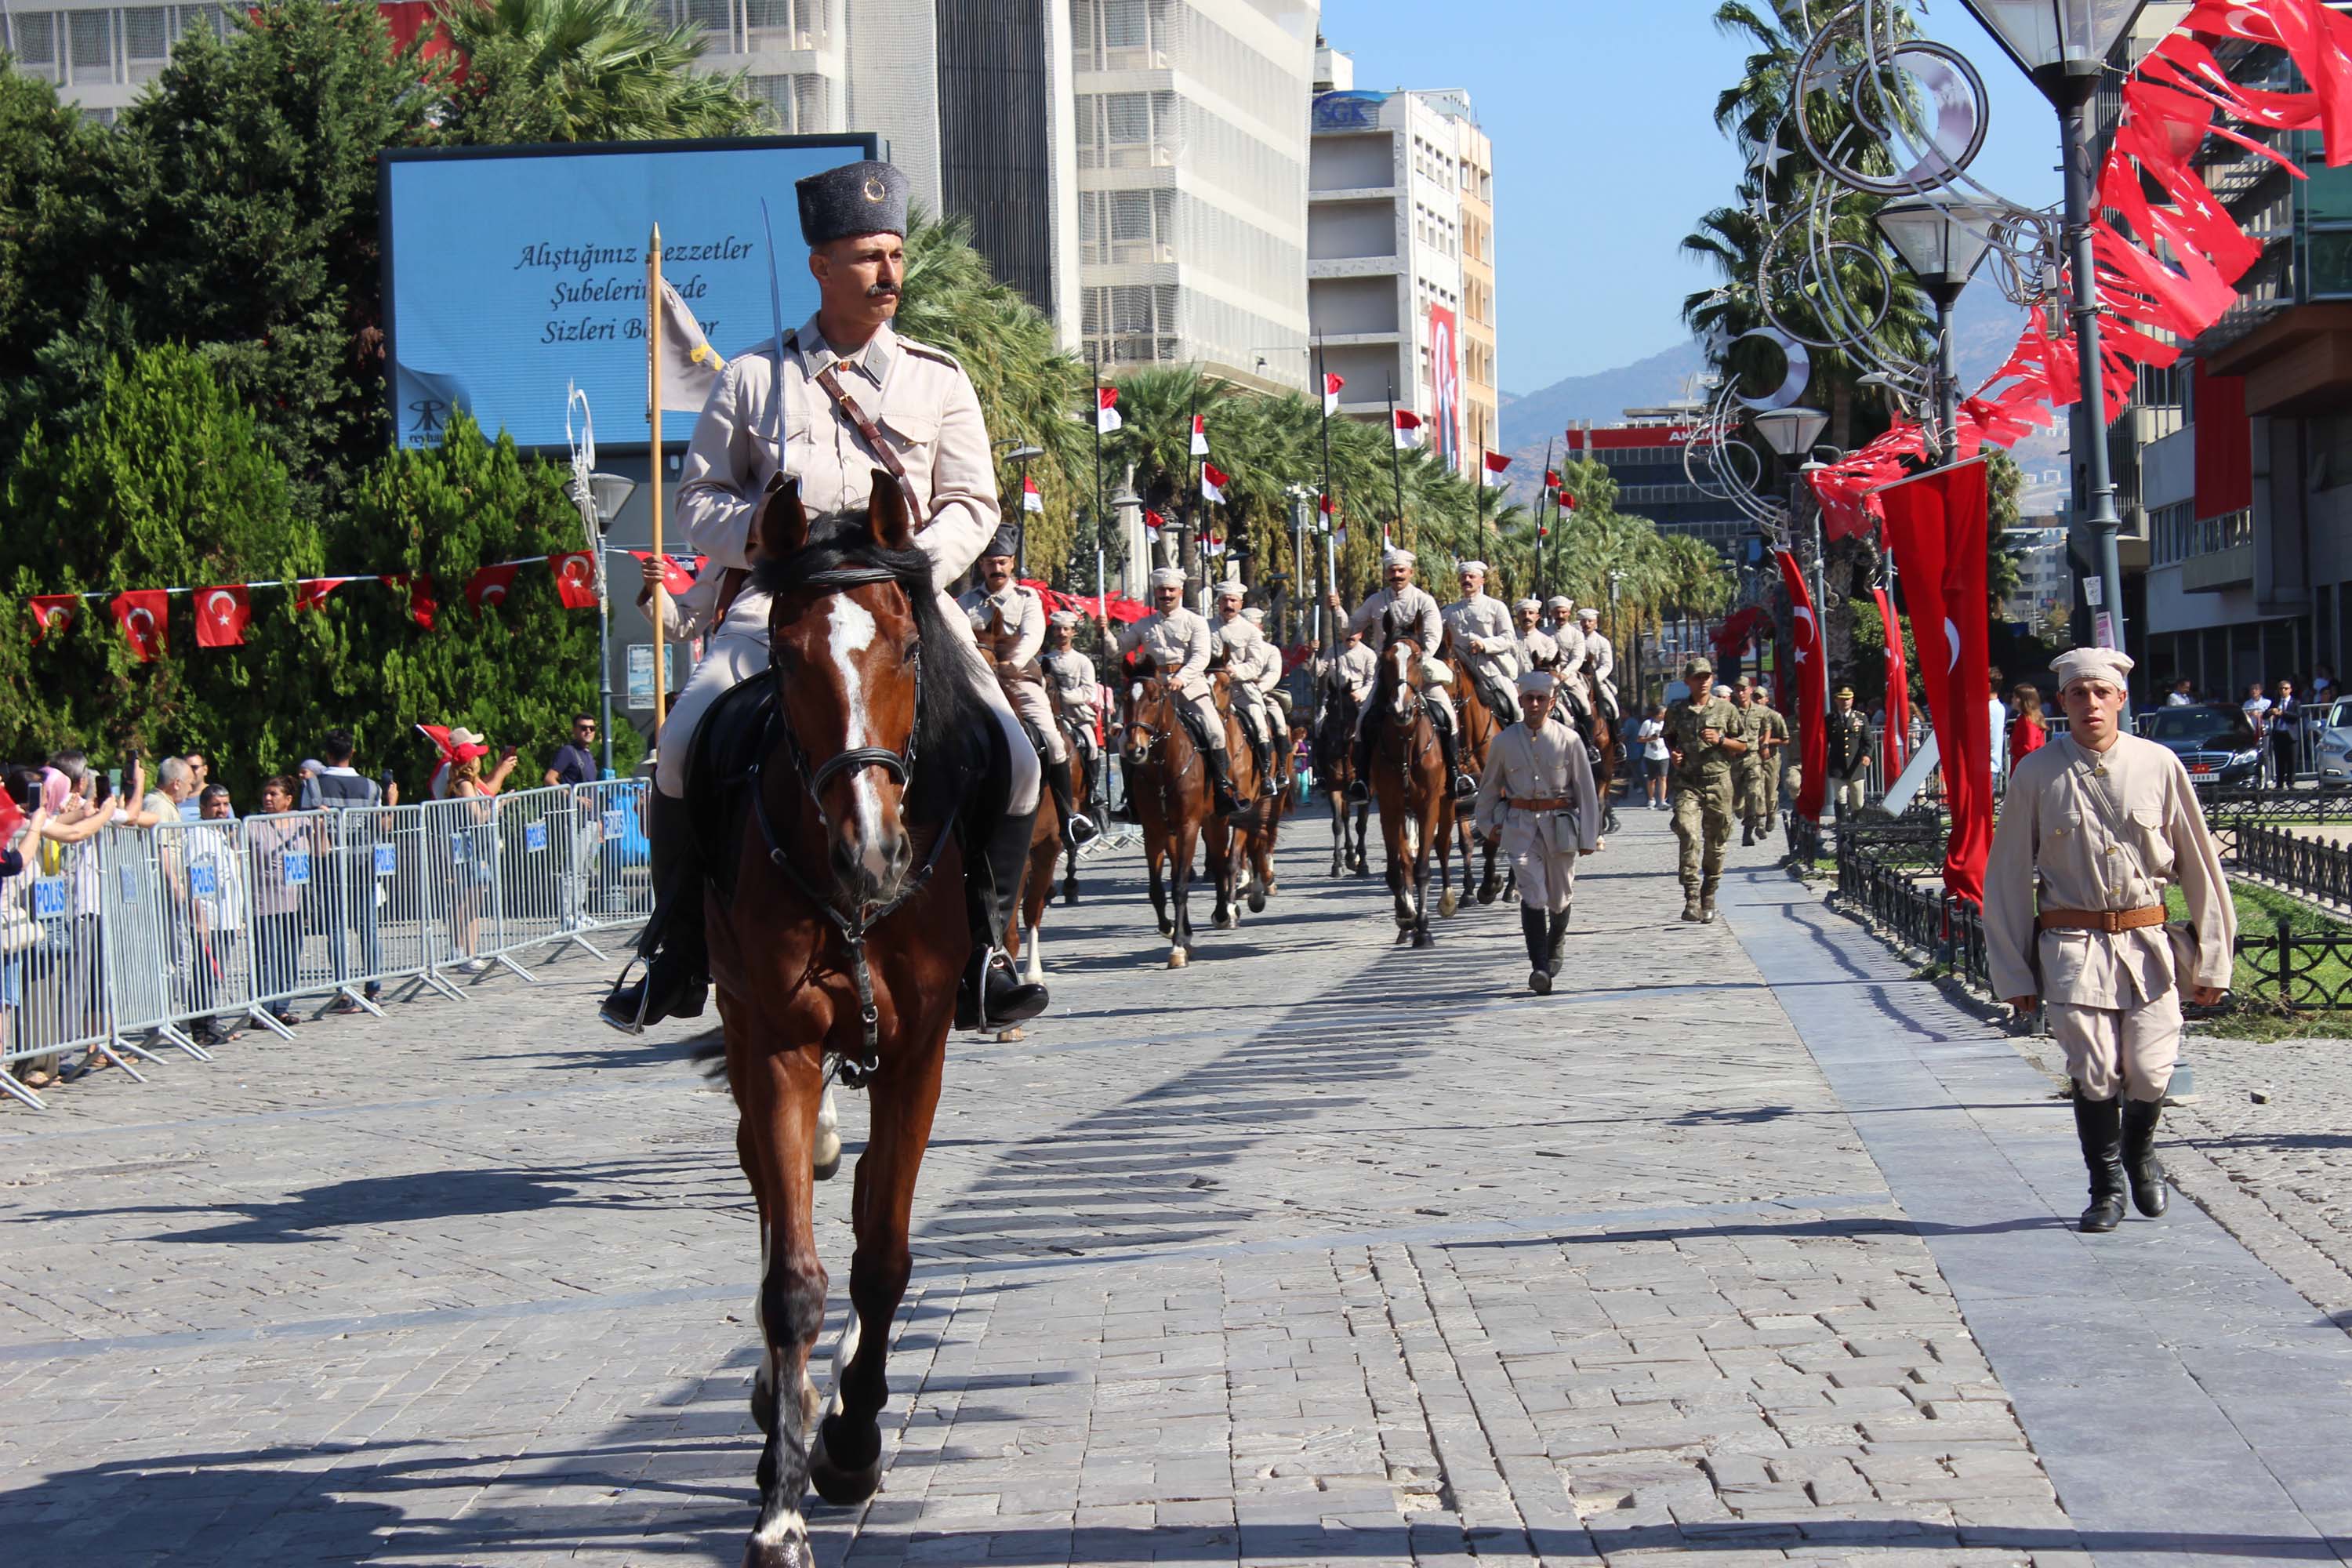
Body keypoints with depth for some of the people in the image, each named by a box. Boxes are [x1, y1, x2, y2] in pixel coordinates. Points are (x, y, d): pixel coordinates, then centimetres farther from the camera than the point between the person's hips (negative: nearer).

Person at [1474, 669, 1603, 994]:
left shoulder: (1569, 740, -3)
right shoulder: (1504, 741, 0)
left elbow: (1586, 790, 1)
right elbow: (1489, 786, 15)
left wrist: (1588, 836, -1)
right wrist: (1487, 824, 17)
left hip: (1559, 824, 1)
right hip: (1520, 825, -1)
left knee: (1560, 894, 13)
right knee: (1533, 893, -15)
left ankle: (1555, 945, 43)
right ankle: (1539, 967, -18)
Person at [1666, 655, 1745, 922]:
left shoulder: (1726, 710, 5)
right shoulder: (1676, 711, 8)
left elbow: (1743, 747, 9)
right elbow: (1669, 739, 26)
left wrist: (1720, 740, -9)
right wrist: (1673, 753, 5)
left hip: (1718, 782, 0)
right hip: (1687, 783, 0)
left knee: (1715, 843, 6)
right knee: (1689, 836, -18)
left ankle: (1709, 898, 21)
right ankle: (1692, 898, -22)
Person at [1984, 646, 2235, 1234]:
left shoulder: (2159, 766, -1)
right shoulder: (2037, 775, -2)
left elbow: (2199, 865, 5)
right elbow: (2007, 877, 3)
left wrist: (2211, 959, 5)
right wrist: (2013, 972, 2)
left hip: (2149, 943, 1)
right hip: (2073, 946, -1)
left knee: (2150, 1071, -2)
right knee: (2094, 1073, -3)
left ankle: (2139, 1152, 30)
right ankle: (2106, 1188, 17)